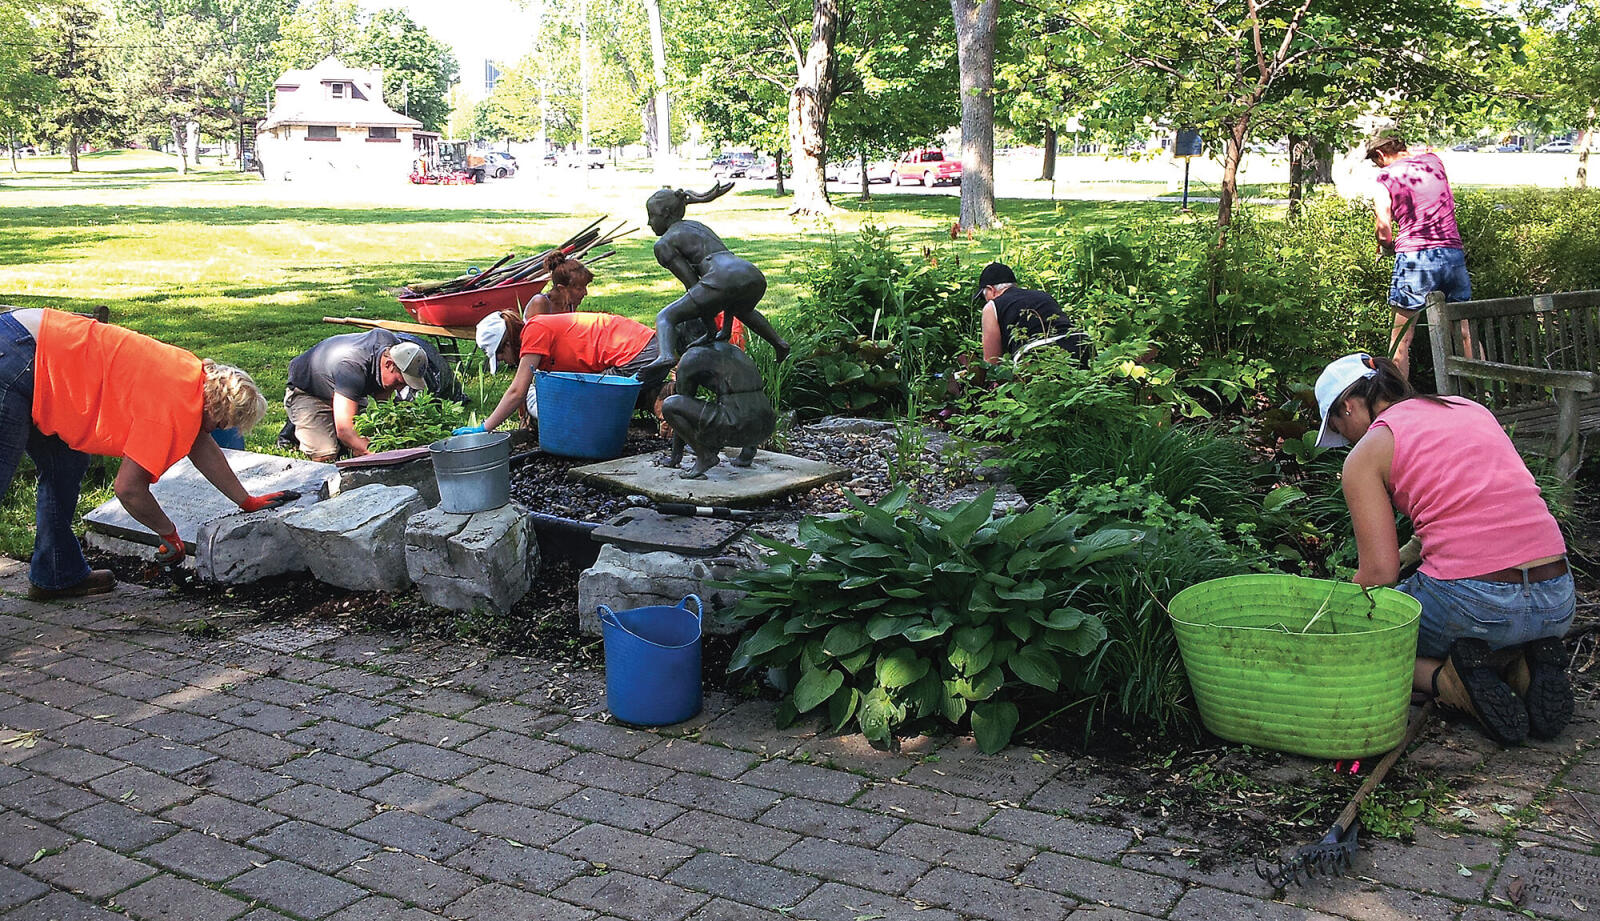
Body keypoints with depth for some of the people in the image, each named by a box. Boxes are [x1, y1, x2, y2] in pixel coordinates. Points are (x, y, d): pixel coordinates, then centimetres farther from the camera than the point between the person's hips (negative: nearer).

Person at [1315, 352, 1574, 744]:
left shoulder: (1364, 455, 2)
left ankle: (1447, 681, -6)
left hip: (1472, 602, -6)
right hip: (1557, 603, 6)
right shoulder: (1472, 409, 20)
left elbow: (1379, 573, -3)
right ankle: (1530, 659, 7)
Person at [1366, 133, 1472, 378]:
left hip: (1414, 257, -5)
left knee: (1401, 339, 2)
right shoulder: (1433, 160, 15)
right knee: (1465, 332, 11)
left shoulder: (1386, 176, 1)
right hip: (1453, 254, 5)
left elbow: (1384, 226, -6)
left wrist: (1384, 248, 13)